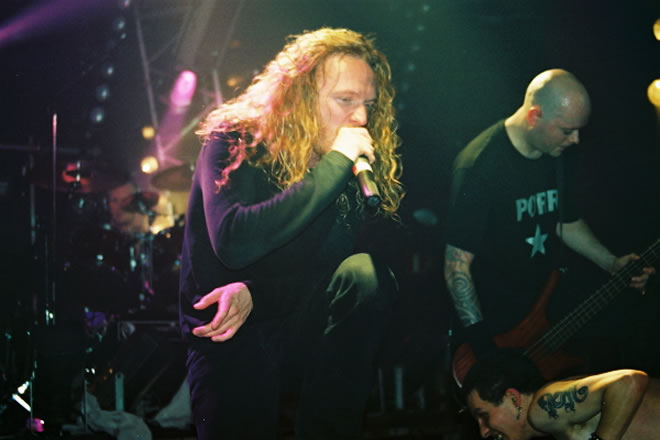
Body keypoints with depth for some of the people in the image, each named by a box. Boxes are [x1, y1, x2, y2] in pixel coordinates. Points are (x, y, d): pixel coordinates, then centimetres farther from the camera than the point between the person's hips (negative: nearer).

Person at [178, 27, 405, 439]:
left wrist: (255, 294, -18)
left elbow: (337, 260, 0)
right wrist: (333, 165, -27)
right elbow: (234, 243, -27)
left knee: (366, 274, -25)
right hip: (228, 333, -4)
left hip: (305, 322, 4)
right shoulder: (235, 142, -11)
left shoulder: (354, 164, 0)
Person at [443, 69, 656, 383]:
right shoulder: (480, 165, -22)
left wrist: (612, 264, 7)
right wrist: (480, 340, -23)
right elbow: (457, 264, -22)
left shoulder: (554, 156, 3)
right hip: (495, 328, -7)